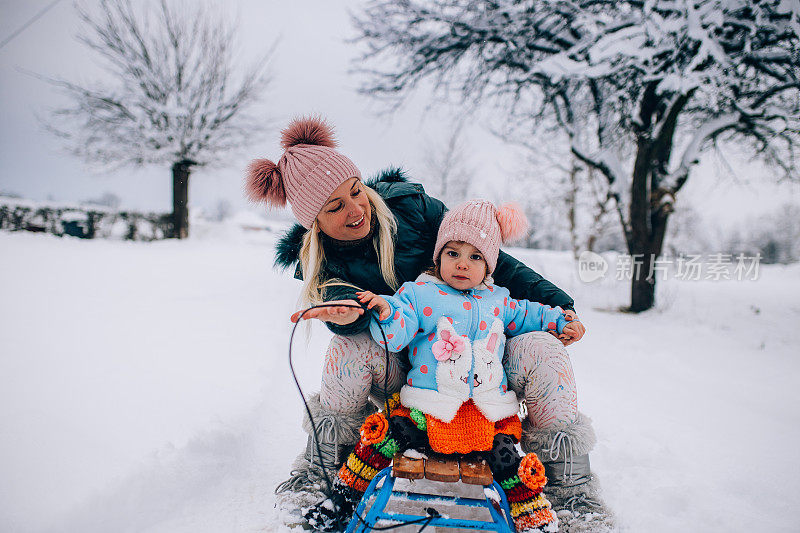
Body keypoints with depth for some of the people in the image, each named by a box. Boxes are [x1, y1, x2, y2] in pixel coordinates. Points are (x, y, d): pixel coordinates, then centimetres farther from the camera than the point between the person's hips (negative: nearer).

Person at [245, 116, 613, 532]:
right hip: (398, 369, 0)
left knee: (543, 351, -25)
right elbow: (341, 300, -25)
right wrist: (348, 310, -52)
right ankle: (322, 467, -11)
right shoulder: (313, 259, -6)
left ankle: (568, 483, -9)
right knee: (350, 346, -32)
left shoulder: (408, 204, -11)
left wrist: (556, 303, -10)